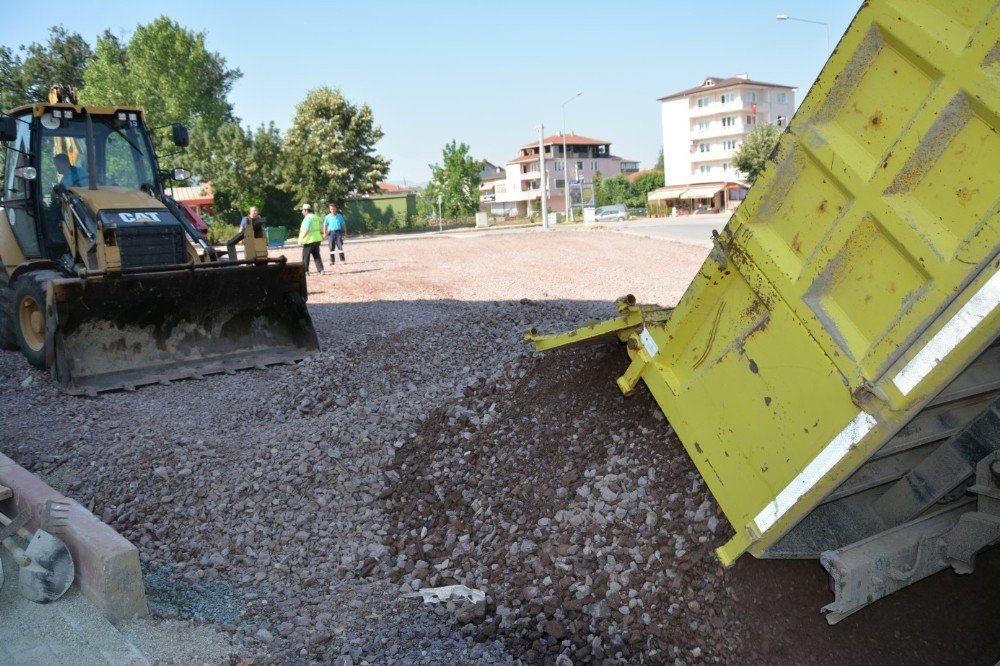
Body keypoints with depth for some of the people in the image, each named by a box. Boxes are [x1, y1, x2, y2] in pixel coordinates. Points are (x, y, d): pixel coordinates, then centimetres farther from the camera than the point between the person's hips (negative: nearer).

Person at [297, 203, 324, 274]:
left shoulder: (307, 218, -14)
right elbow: (321, 228, 17)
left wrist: (301, 238, -20)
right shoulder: (316, 217, 13)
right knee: (317, 256, 9)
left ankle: (305, 271, 6)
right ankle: (321, 270, 1)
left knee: (305, 257, 3)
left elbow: (306, 230, -22)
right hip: (317, 239, 8)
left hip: (309, 240, -8)